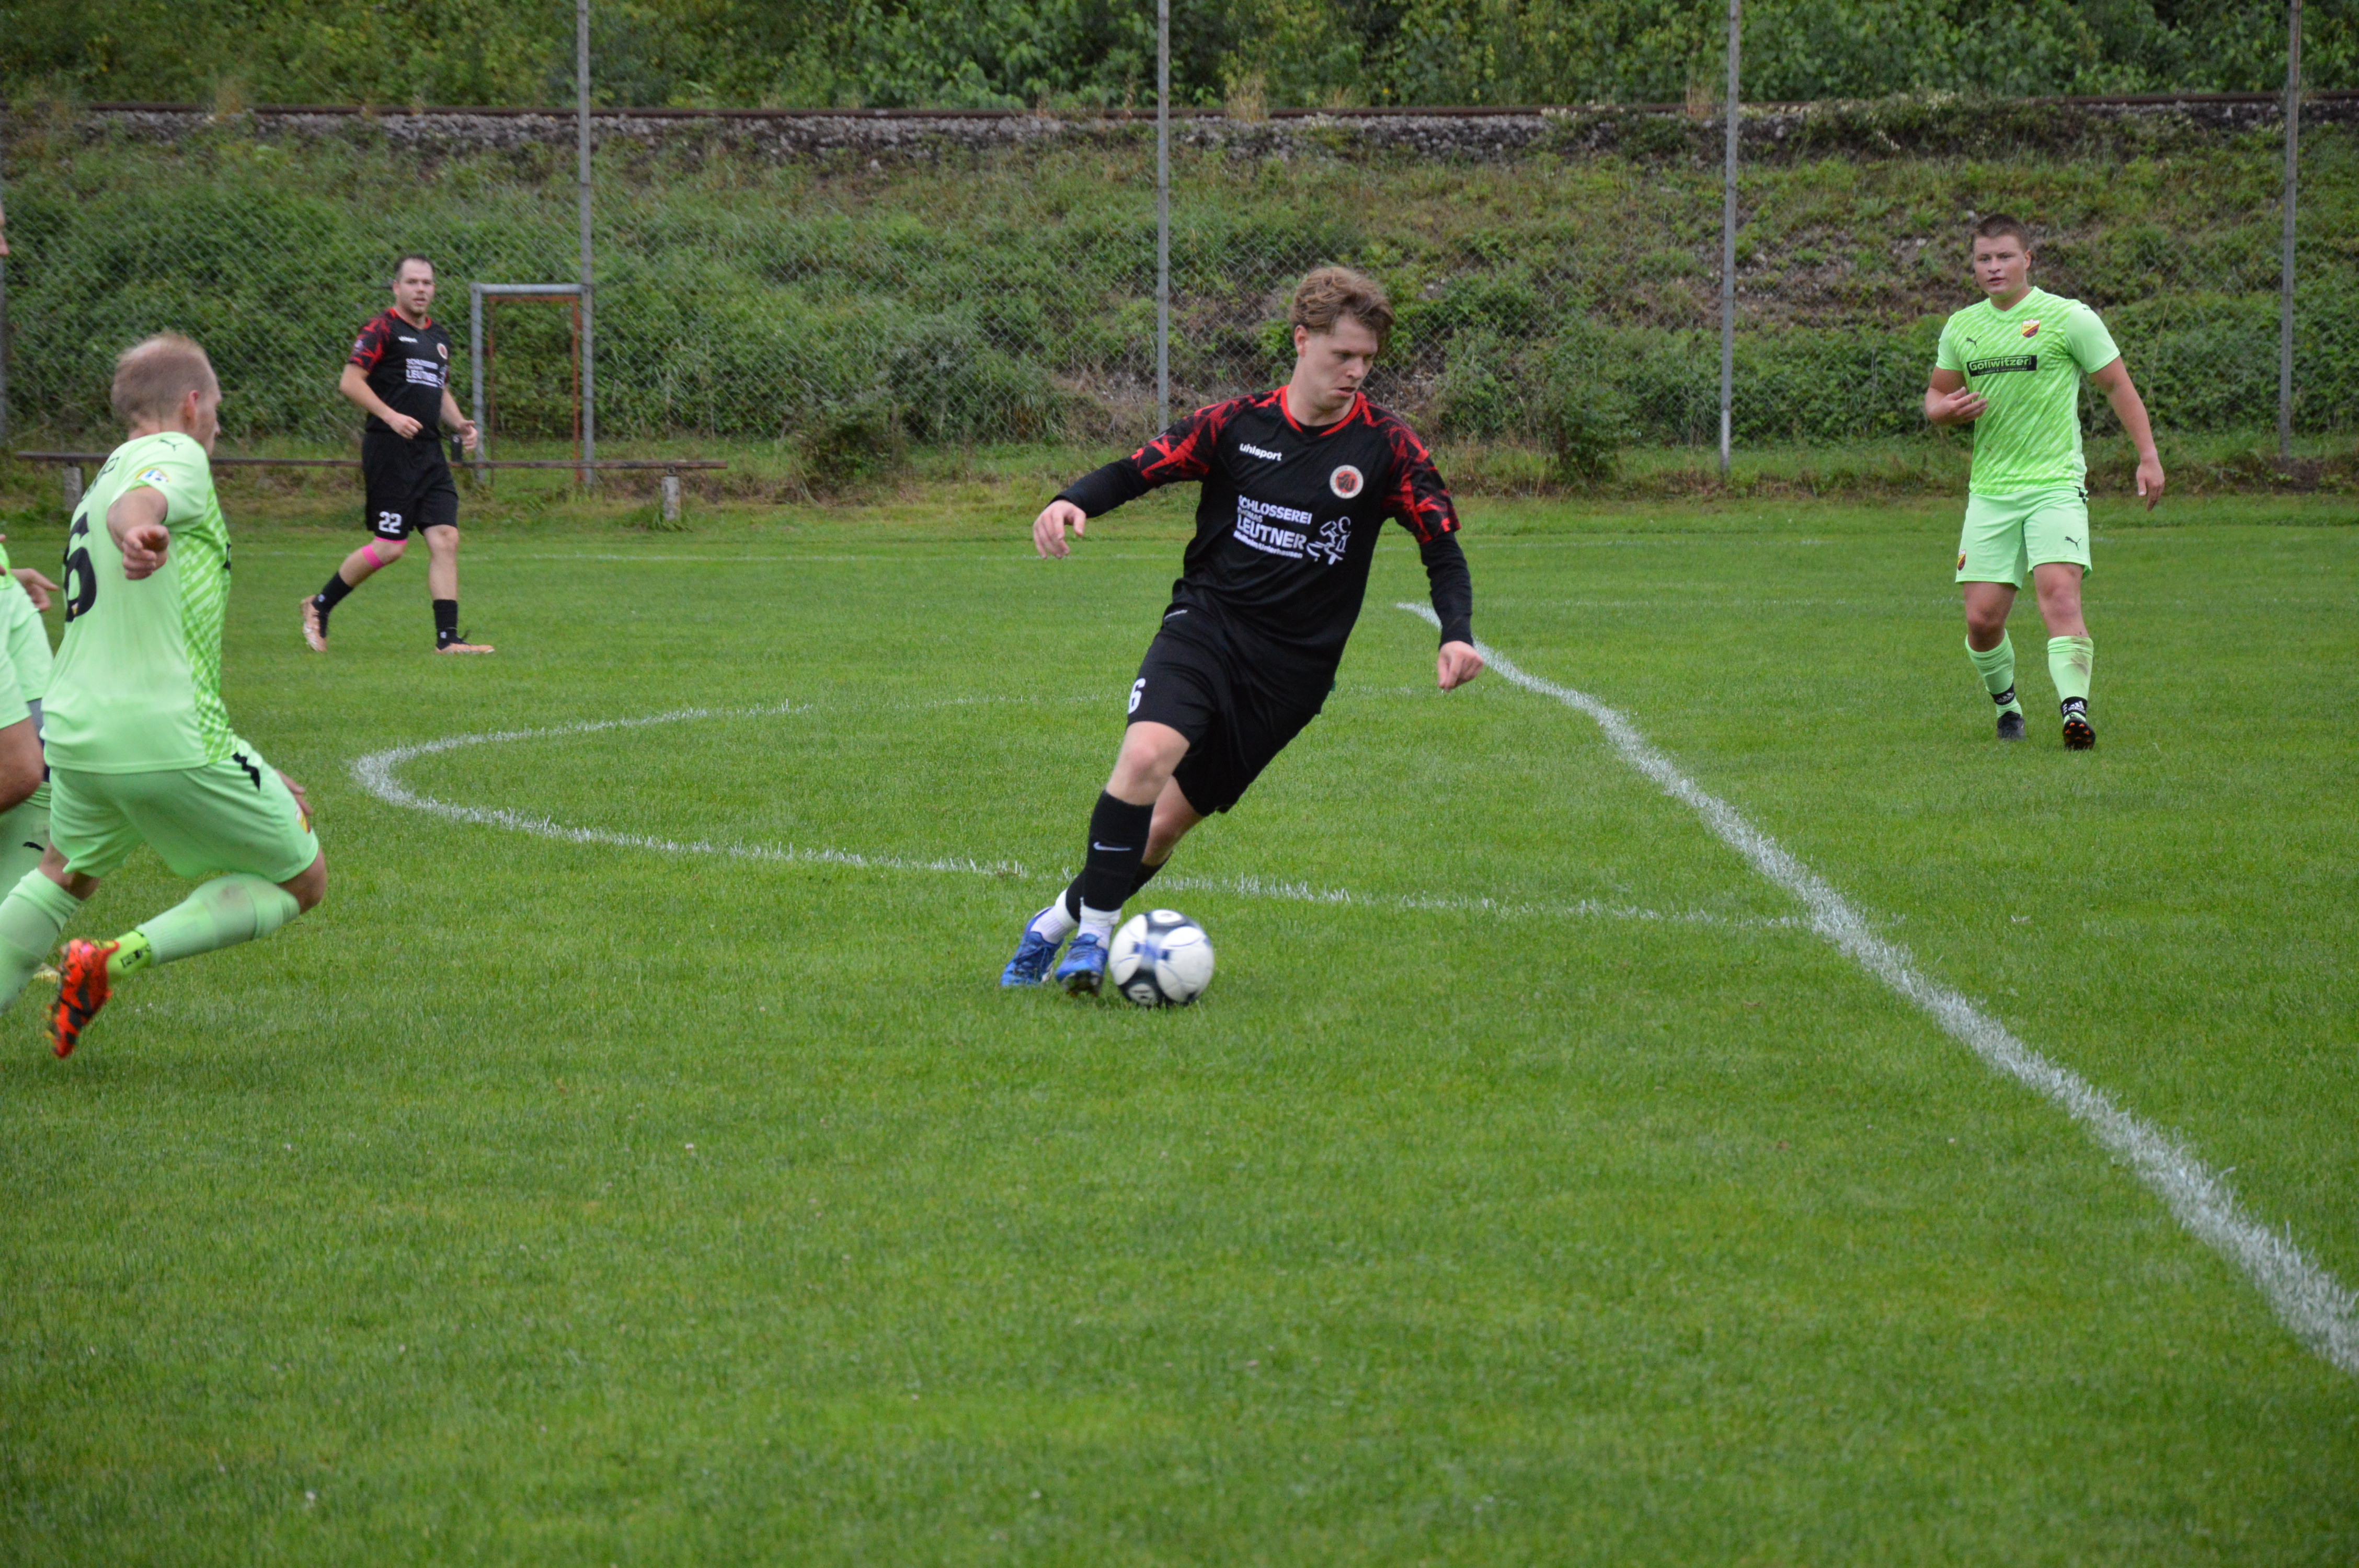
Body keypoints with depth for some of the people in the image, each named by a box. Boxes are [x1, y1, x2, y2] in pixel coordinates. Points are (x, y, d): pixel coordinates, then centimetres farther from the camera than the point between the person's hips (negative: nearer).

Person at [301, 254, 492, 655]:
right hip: (390, 451, -7)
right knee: (390, 546, -7)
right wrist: (391, 416, -19)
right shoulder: (382, 330, -6)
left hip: (429, 452, 7)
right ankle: (319, 607, 13)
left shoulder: (438, 338, 18)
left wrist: (459, 424, 11)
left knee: (445, 539, -3)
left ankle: (448, 638, -3)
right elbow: (350, 382, -11)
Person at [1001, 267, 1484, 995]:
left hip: (1292, 668, 0)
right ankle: (1092, 934, -16)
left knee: (1165, 824, 1)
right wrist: (1073, 501, -15)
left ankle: (1058, 924, 22)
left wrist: (1456, 635, -15)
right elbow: (1137, 469, 6)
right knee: (1147, 757, -28)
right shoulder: (1237, 424, 0)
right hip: (1204, 627, 0)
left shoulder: (1386, 447, -1)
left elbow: (1442, 549, 2)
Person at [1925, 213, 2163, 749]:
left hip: (2055, 487, -4)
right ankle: (2004, 702, 23)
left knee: (2059, 592, -23)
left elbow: (2117, 385, 4)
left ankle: (2074, 708, -31)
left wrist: (2148, 457, -3)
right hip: (1989, 493, 4)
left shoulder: (2069, 318, -2)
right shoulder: (1962, 328, 11)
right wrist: (1947, 409, -3)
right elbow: (1936, 396, 22)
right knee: (1982, 618, -1)